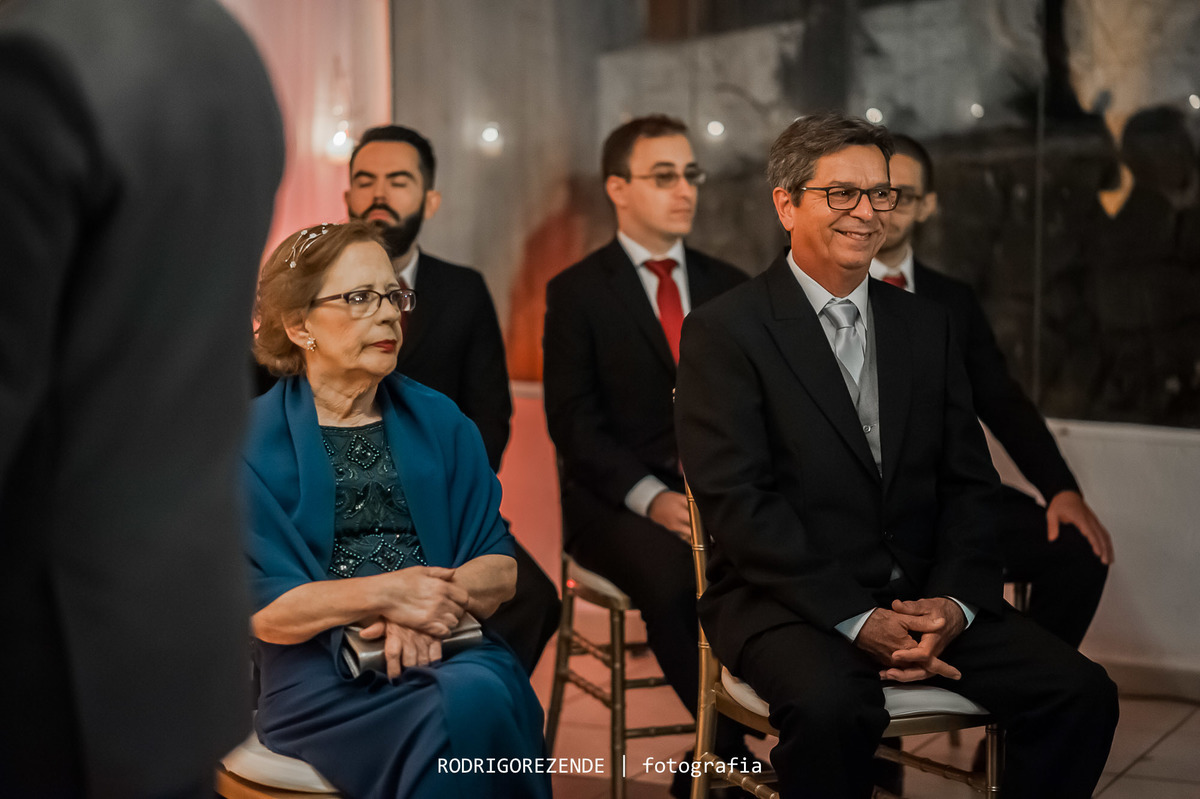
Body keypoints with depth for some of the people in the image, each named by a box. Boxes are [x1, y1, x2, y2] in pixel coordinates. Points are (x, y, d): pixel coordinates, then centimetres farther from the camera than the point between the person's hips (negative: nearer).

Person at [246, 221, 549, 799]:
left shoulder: (439, 421, 17)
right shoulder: (250, 442, 5)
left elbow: (500, 567, 9)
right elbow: (258, 607, -4)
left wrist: (430, 602, -13)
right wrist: (382, 593, -16)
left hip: (448, 650, 4)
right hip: (320, 673, -4)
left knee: (482, 693, -32)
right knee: (456, 713, -34)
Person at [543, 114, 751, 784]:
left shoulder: (731, 287, 15)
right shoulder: (577, 292, 4)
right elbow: (575, 424, -5)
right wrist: (652, 499, -19)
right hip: (619, 502, -3)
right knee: (676, 581, -35)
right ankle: (732, 748, -15)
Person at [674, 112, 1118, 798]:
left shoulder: (926, 325, 14)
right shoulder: (724, 332, -4)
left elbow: (970, 483, 10)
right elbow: (738, 503, -12)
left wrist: (953, 602, -8)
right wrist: (856, 620, -18)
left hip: (926, 595, 5)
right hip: (790, 599, -5)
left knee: (1081, 692, -15)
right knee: (832, 707, -36)